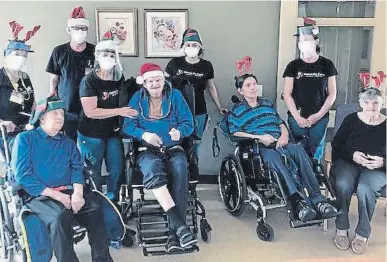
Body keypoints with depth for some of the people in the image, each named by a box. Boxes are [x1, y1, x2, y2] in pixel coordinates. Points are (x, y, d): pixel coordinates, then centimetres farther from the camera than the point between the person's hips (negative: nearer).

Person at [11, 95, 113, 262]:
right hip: (39, 195, -4)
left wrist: (77, 193, -13)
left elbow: (77, 168, 10)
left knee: (95, 209, -23)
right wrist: (55, 194, -14)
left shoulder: (67, 143, 22)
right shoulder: (25, 139, 6)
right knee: (60, 215, -34)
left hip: (68, 191, 4)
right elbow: (22, 175, -5)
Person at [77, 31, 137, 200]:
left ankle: (113, 202, 25)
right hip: (91, 135, -5)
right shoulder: (89, 81, -14)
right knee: (93, 174, 6)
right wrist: (119, 111, -24)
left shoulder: (119, 78, 3)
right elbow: (90, 112, -22)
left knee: (117, 170, 7)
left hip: (113, 133, 5)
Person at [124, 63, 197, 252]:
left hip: (174, 148, 0)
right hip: (148, 150, 0)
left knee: (179, 168, -35)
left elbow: (188, 123, 2)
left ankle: (174, 232, -36)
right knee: (152, 168, -37)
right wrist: (144, 135, -20)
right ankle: (180, 225, -42)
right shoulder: (137, 98, 9)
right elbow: (128, 125, 1)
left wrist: (179, 132, -23)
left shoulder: (175, 96, 8)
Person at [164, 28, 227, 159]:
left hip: (198, 114, 1)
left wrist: (219, 107, 15)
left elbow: (211, 87, 14)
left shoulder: (206, 66, 2)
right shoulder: (175, 63, -2)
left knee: (194, 147, 9)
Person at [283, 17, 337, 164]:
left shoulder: (327, 65, 4)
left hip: (320, 119, 0)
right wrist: (297, 117, -10)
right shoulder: (293, 66, 2)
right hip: (297, 118, 0)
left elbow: (332, 94, 3)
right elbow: (287, 94, -1)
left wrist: (318, 115, -7)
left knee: (315, 155, 5)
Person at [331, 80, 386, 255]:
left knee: (365, 188, -34)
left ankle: (363, 234, -18)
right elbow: (336, 144, 5)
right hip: (348, 162, 1)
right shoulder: (351, 119, 9)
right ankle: (341, 230, -19)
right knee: (343, 184, -33)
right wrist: (352, 154, -13)